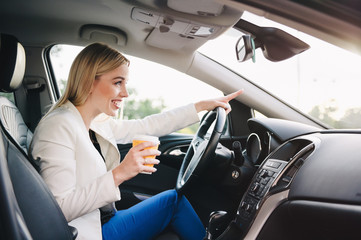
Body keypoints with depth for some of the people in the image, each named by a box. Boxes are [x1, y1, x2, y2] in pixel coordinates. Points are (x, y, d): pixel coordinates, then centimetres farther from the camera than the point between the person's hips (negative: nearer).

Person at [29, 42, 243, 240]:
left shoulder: (98, 124, 3)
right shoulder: (59, 127, -23)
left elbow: (147, 126, 10)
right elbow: (59, 210, -26)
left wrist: (202, 106, 11)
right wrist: (118, 174, -32)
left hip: (103, 221, 8)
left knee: (174, 198, 7)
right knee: (173, 200, -1)